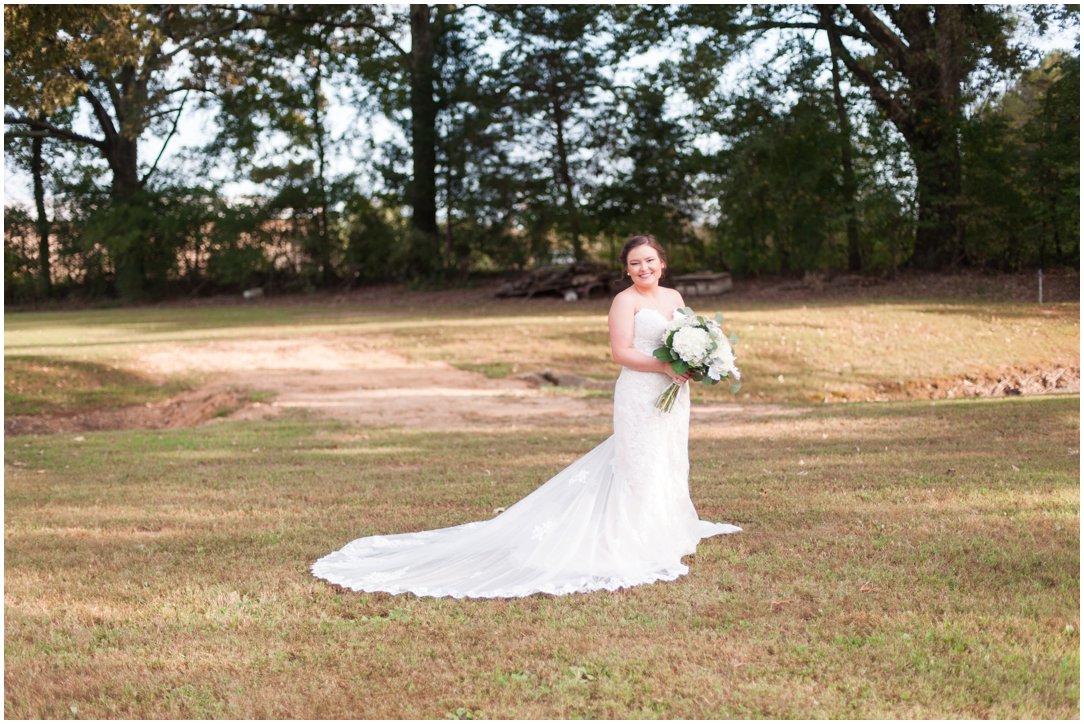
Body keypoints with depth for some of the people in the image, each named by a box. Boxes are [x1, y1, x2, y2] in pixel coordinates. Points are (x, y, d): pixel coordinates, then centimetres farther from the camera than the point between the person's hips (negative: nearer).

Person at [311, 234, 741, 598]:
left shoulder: (674, 297, 14)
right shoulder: (625, 301, -9)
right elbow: (621, 353, -16)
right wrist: (665, 367, -21)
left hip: (673, 396, 8)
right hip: (639, 397, -8)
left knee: (668, 466, 13)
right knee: (639, 469, -7)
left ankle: (663, 533, 24)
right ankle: (635, 547, -2)